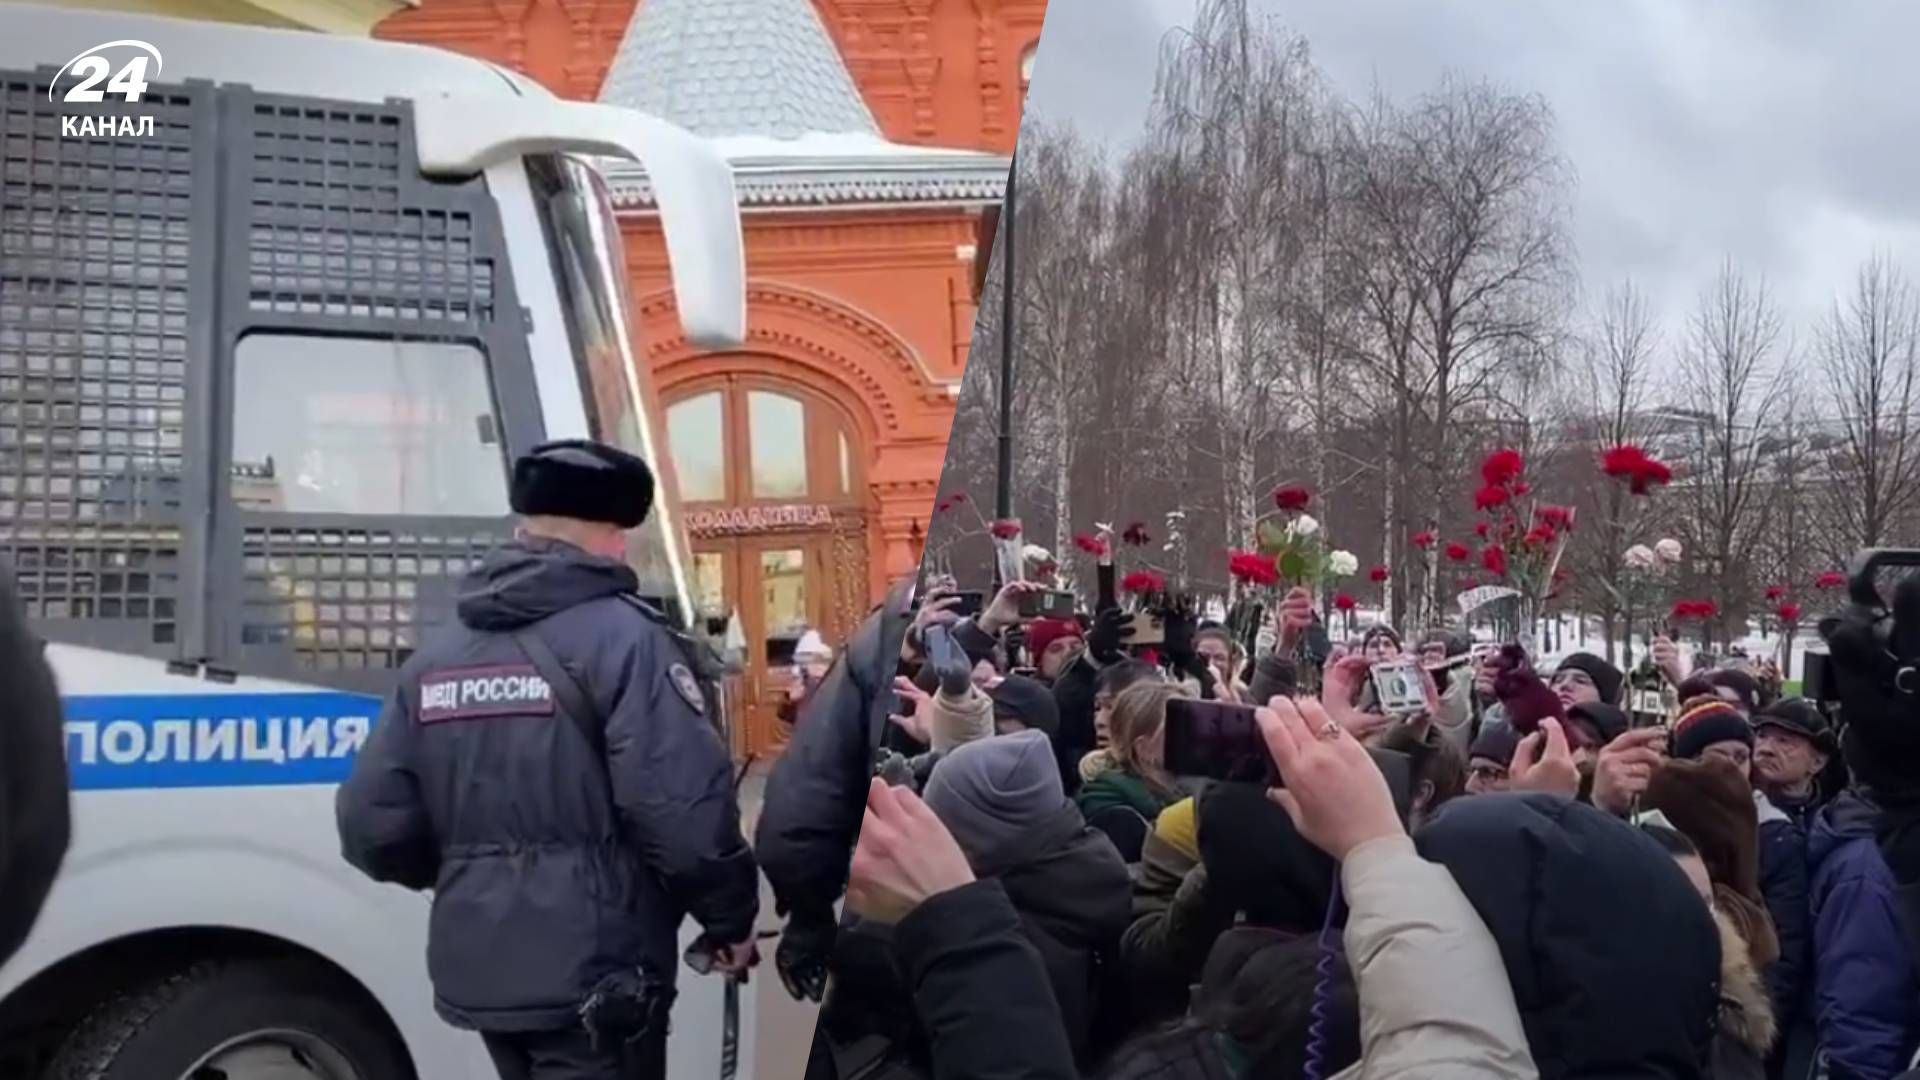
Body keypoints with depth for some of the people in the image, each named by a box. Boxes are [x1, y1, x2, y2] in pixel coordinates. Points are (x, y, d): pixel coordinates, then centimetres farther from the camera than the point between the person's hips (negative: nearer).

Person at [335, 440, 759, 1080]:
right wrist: (731, 917, -5)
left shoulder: (436, 657, 7)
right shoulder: (622, 638, -13)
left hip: (477, 972, 7)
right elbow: (686, 811, -21)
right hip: (593, 978, -7)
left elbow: (373, 827, 5)